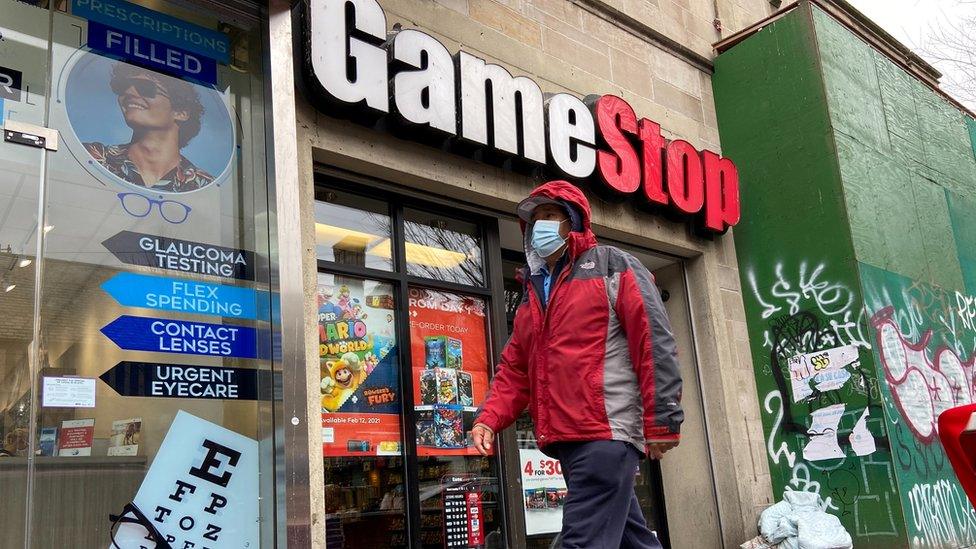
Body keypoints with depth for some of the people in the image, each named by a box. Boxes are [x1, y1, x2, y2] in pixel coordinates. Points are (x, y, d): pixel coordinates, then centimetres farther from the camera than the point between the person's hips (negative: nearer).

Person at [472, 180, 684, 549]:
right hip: (567, 439, 7)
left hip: (608, 431, -7)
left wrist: (662, 420, -14)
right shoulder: (533, 293, 23)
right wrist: (489, 419, 3)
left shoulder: (612, 266, 2)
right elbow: (514, 370, 19)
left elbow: (655, 344, -7)